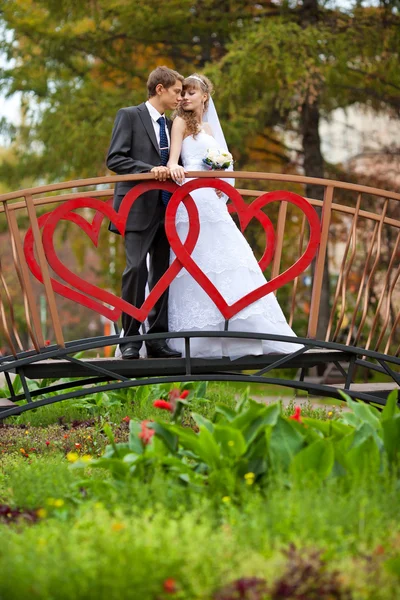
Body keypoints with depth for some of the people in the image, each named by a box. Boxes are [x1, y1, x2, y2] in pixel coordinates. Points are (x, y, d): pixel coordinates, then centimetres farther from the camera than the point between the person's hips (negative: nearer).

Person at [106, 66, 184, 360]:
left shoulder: (171, 125, 18)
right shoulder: (129, 116, -1)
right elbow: (114, 159, -10)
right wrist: (149, 169, -22)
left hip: (166, 209, 7)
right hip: (139, 208, -7)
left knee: (162, 273, 6)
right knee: (137, 269, -13)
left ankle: (158, 339, 11)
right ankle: (130, 339, -6)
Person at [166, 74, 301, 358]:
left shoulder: (208, 128, 24)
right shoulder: (182, 121, 4)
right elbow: (174, 157, -10)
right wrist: (173, 167, -34)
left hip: (211, 198, 7)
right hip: (192, 197, -7)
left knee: (222, 257, 3)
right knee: (197, 258, -12)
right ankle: (197, 334, -12)